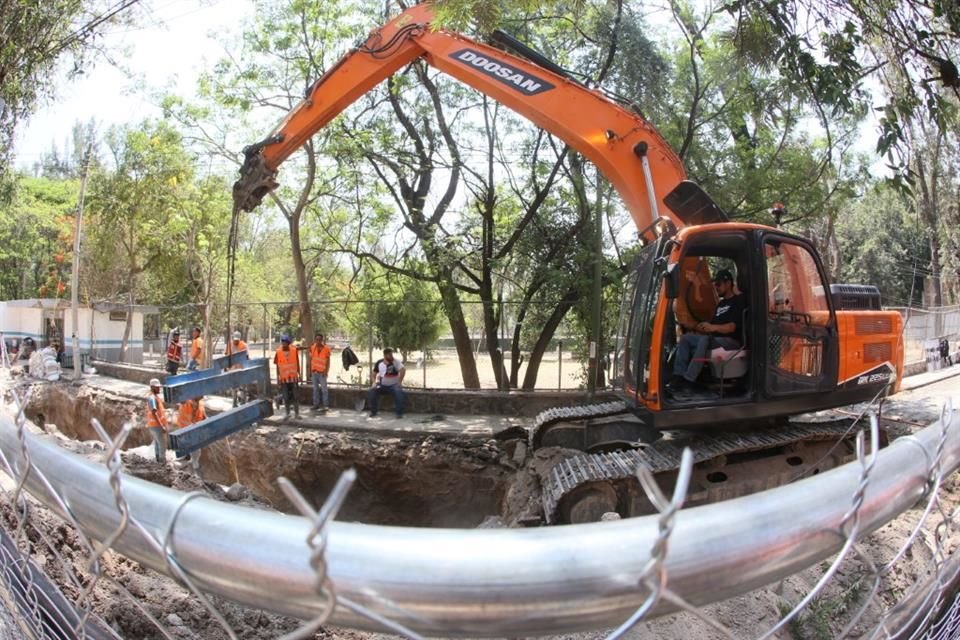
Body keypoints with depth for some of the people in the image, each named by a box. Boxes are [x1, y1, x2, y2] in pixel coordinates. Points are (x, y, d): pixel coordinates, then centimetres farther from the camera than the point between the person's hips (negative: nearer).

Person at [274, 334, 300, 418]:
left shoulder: (294, 350, -3)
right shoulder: (278, 352, -5)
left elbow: (297, 363, 5)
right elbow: (277, 366, 2)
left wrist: (299, 374, 5)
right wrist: (278, 377, 2)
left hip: (293, 377, 0)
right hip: (283, 378, 0)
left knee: (295, 396, 3)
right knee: (286, 397, 7)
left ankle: (297, 413, 10)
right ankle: (288, 413, 18)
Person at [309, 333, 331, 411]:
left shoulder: (326, 348, -9)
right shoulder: (313, 347, 4)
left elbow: (328, 360, -7)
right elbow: (311, 359, 9)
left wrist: (326, 371, -14)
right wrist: (310, 370, 8)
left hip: (322, 371, -5)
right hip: (314, 371, 5)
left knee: (324, 388, -1)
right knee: (315, 388, 12)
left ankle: (325, 405, 4)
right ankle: (316, 404, 20)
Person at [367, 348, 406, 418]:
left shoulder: (396, 361, -9)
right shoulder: (379, 363, 2)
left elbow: (403, 370, -21)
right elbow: (374, 373, 14)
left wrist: (399, 382, -24)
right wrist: (375, 382, -3)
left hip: (393, 385, -3)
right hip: (382, 385, 3)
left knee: (399, 392, -33)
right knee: (371, 392, -20)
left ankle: (399, 412, -20)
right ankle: (373, 411, -5)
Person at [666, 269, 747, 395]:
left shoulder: (739, 301, -2)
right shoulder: (721, 304, 26)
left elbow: (733, 327, -15)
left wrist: (713, 327, -33)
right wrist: (701, 328, -1)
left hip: (731, 341, -9)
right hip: (714, 338, 9)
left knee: (705, 340, -37)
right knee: (685, 338, -11)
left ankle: (688, 380, -42)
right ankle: (678, 376, -26)